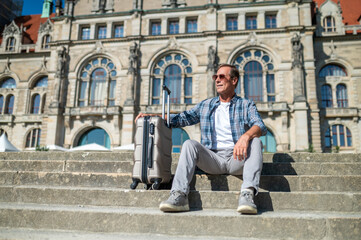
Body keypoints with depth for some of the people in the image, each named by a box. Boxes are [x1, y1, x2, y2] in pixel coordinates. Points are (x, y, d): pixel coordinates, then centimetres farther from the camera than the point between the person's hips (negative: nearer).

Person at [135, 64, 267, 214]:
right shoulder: (206, 105, 21)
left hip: (237, 158, -2)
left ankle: (247, 194, -42)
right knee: (190, 144, -23)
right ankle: (179, 196, -34)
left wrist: (246, 136, -31)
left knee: (255, 142, -29)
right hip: (213, 158, 2)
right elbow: (182, 119, 19)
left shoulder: (246, 105, 10)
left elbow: (261, 127, -7)